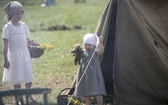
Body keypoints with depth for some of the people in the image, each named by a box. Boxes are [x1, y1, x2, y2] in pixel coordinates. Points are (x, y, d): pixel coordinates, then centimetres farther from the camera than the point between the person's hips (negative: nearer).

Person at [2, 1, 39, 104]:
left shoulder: (23, 25, 5)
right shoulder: (8, 27, -9)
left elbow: (28, 41, 10)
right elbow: (6, 44, -11)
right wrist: (5, 60, -15)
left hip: (25, 53, 4)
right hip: (14, 54, -4)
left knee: (28, 75, 7)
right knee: (17, 77, 2)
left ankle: (29, 94, 27)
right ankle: (19, 98, 14)